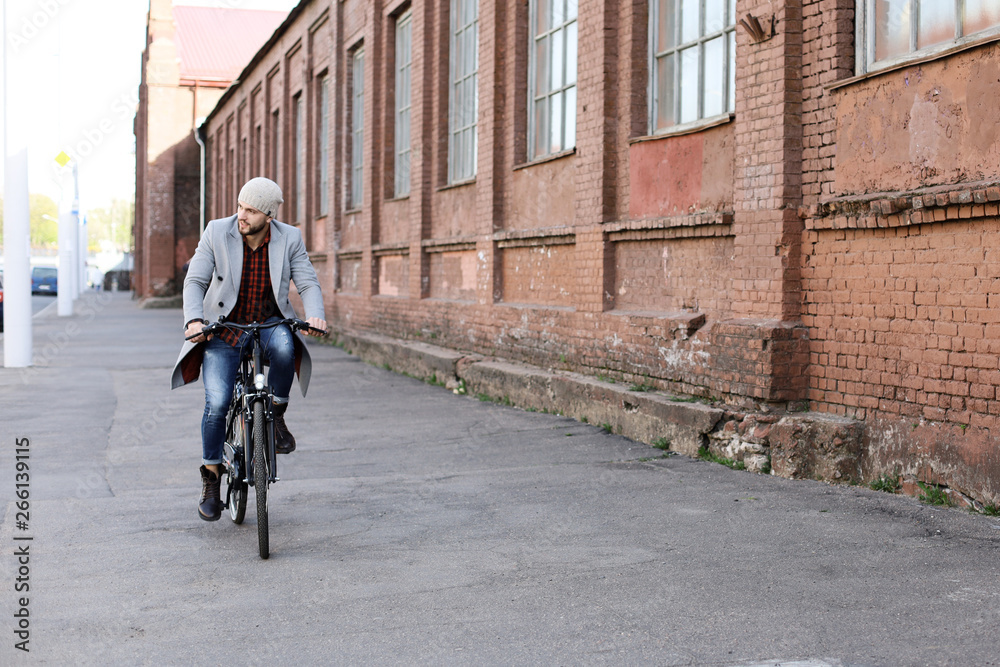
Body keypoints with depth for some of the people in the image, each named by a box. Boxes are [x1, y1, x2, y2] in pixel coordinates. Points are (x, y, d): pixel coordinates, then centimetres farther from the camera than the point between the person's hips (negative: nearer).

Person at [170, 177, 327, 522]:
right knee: (217, 403, -15)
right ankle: (211, 475, 7)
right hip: (224, 329, 0)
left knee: (284, 346, -36)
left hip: (269, 325, 1)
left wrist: (315, 315, -29)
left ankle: (276, 414, -9)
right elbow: (194, 281, -8)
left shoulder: (289, 239, -6)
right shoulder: (217, 232, -9)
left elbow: (308, 283, -7)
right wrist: (194, 320, -26)